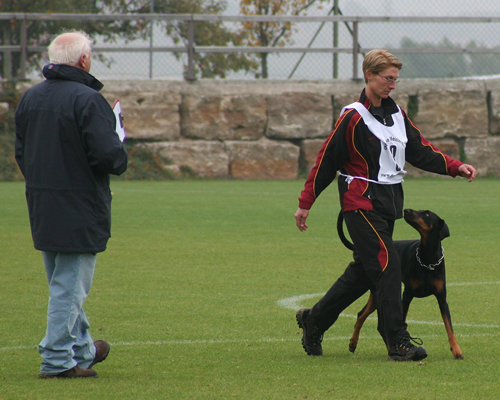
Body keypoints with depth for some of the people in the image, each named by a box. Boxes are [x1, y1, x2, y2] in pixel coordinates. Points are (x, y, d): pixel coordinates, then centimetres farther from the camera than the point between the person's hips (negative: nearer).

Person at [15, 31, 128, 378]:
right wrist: (121, 157, -1)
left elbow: (22, 152, 13)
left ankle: (82, 348, 32)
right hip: (80, 207, -8)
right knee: (70, 286, -2)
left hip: (41, 205, 8)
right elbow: (107, 154, -23)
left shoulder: (30, 98, 7)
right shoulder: (87, 100, -18)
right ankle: (57, 359, -1)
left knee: (63, 283, 19)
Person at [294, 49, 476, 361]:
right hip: (361, 203, -8)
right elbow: (327, 160, -7)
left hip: (389, 202, 8)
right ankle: (398, 342, -15)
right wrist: (305, 204, -6)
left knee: (364, 272, 10)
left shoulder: (397, 114, 12)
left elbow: (421, 151, 16)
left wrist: (456, 167, 2)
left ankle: (314, 320, 25)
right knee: (387, 265, -15)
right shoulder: (353, 117, -11)